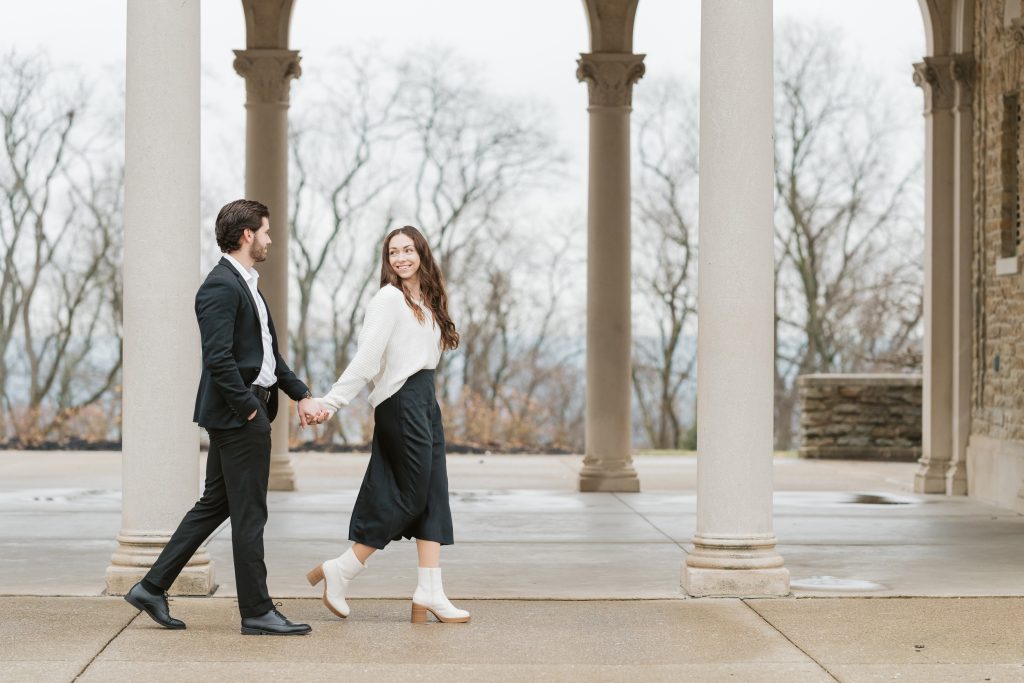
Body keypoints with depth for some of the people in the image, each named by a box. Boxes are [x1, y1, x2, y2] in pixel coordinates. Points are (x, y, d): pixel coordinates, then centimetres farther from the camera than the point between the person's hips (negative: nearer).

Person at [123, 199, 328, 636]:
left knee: (213, 505, 14)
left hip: (245, 413, 10)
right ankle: (257, 612, 5)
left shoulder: (245, 284, 18)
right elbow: (219, 359, -23)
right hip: (237, 416, -10)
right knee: (249, 515, -3)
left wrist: (301, 396, 13)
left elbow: (268, 354, 22)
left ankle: (152, 588, 19)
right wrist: (248, 408, -17)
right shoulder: (221, 288, -15)